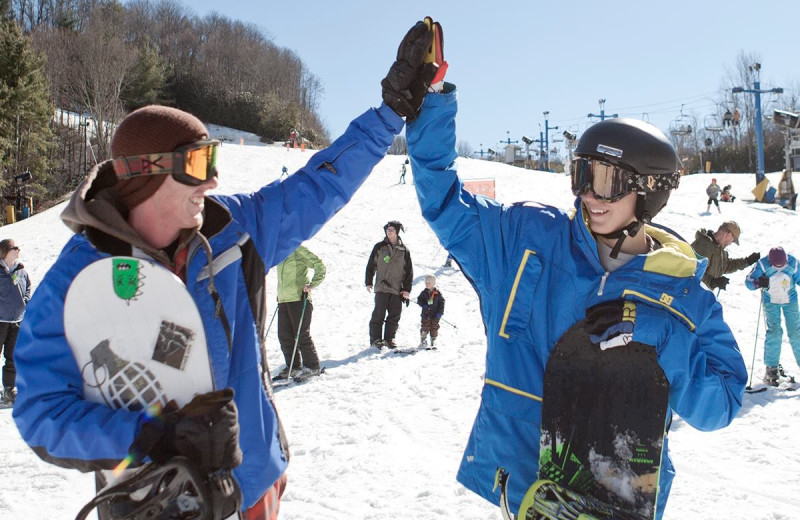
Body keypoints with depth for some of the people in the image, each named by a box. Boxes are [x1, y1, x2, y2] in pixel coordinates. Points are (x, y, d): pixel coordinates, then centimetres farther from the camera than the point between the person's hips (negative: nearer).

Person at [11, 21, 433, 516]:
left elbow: (320, 185, 2)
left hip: (255, 479, 5)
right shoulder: (75, 281, -19)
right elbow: (42, 415, -20)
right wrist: (157, 440, -34)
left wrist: (394, 108, 0)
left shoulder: (232, 228, -7)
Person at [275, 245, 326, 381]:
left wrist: (311, 285, -15)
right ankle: (293, 366, 18)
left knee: (302, 335, -3)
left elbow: (320, 266, -10)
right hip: (283, 300, 8)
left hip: (298, 298, -8)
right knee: (284, 335, 7)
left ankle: (312, 367, 7)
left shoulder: (298, 250, -8)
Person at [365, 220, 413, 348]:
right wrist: (368, 282, 4)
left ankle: (389, 338, 14)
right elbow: (371, 265, 9)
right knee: (379, 314, -5)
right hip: (381, 287, -2)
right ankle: (375, 338, 1)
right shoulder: (379, 247, 6)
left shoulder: (404, 250, 8)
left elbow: (409, 271, 9)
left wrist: (407, 289, 3)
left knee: (395, 316, 3)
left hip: (397, 289, 2)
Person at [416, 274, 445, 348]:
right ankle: (423, 341, 13)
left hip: (435, 315, 0)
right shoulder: (424, 292, 0)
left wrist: (440, 312, -9)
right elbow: (419, 300, 2)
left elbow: (441, 303, -1)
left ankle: (433, 341, 21)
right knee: (425, 328, 1)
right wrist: (424, 305, -17)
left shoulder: (437, 293, -3)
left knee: (434, 328, 8)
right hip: (426, 314, 0)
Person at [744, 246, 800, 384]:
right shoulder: (762, 264, -24)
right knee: (774, 332, -10)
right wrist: (758, 283, -41)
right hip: (771, 302, -2)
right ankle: (772, 367, -3)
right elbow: (748, 281, -21)